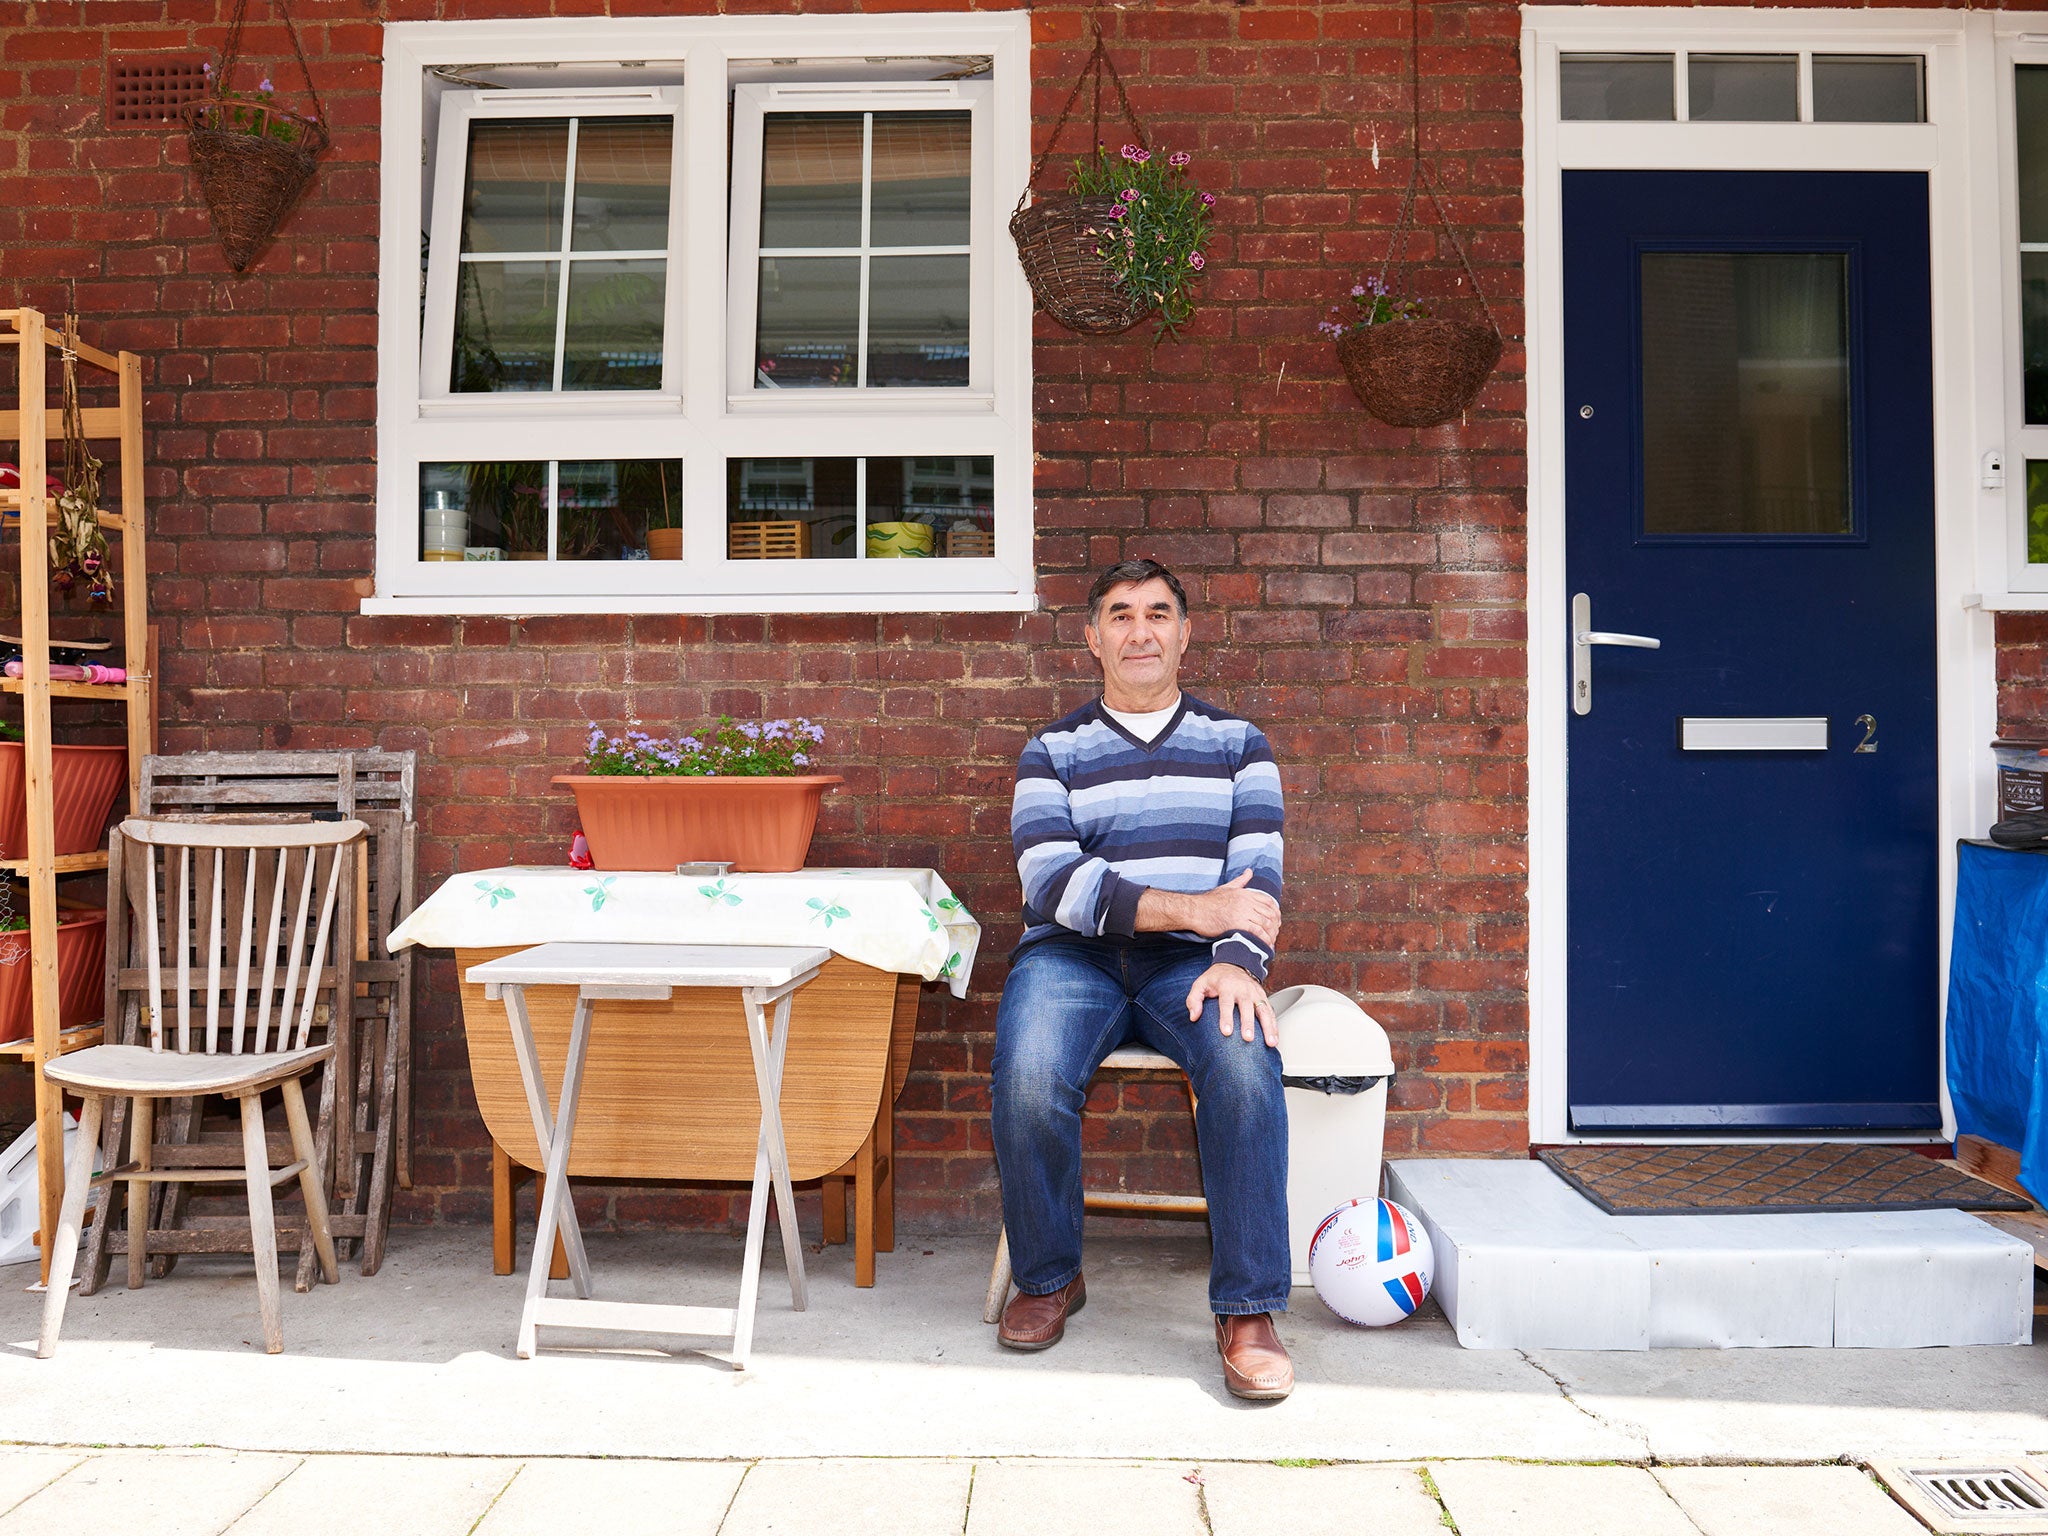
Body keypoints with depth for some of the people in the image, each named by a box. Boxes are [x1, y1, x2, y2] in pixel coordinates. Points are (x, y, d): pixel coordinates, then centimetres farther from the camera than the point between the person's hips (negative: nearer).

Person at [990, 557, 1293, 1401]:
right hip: (1073, 954, 0)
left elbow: (1258, 874, 3)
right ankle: (1048, 1276, -2)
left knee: (1246, 1063, -32)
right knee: (1028, 1078, -30)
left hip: (1189, 963, 1)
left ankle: (1248, 1310, -19)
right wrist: (1190, 906, -17)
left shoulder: (1236, 742, 15)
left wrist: (1237, 960, -19)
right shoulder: (1053, 750, 10)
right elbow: (1053, 881, -6)